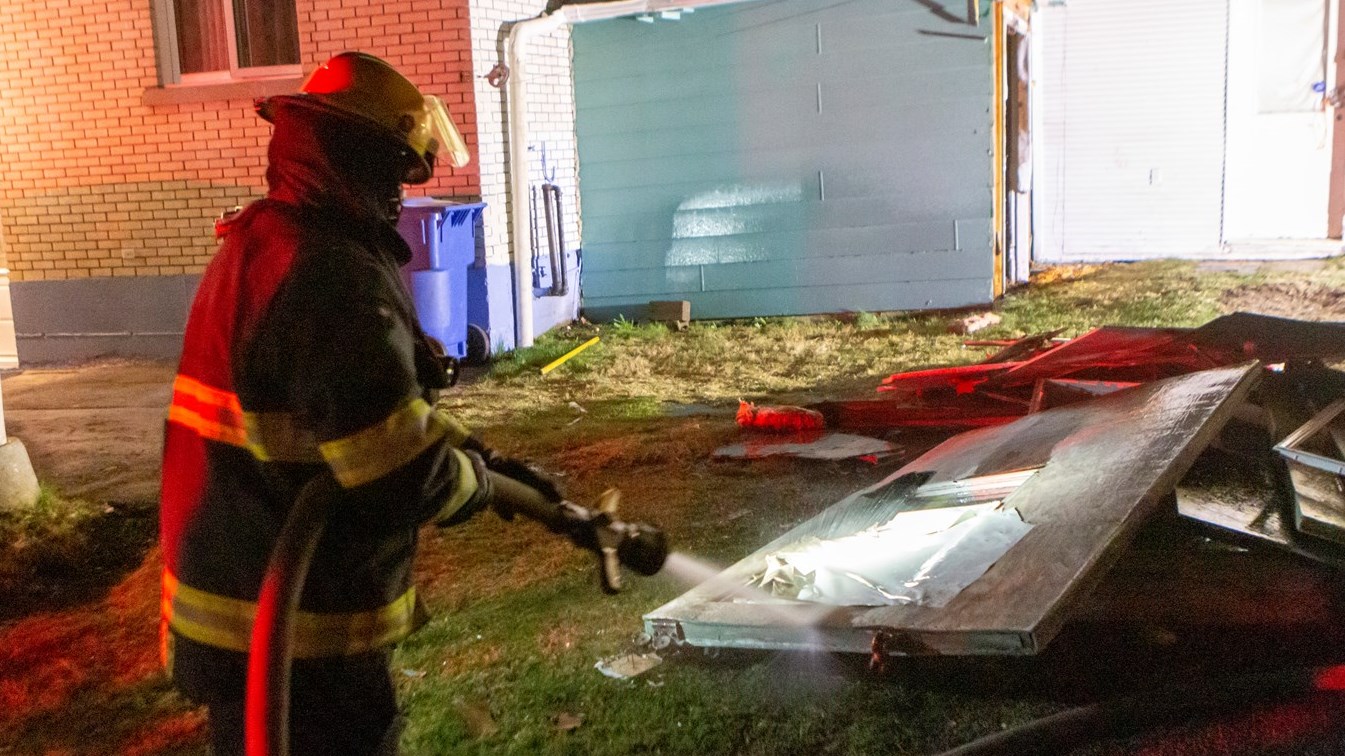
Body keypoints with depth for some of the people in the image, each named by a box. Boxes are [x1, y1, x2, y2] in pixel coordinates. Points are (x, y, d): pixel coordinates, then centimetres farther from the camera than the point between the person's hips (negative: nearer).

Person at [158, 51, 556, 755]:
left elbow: (385, 402, 18)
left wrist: (486, 455, 16)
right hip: (286, 633, -10)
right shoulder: (329, 278, -26)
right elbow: (407, 480, -27)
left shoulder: (264, 246, 9)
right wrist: (474, 478, -5)